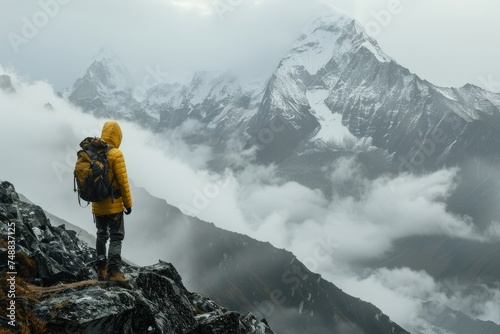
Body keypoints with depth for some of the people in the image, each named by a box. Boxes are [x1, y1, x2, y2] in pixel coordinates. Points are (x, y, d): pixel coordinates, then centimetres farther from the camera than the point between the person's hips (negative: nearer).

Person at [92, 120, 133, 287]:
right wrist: (128, 203, -8)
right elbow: (123, 181, -16)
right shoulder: (115, 154, -16)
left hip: (97, 204, 6)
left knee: (101, 236, 17)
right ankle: (114, 271, -11)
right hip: (113, 204, -6)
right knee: (116, 237, -2)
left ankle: (102, 270, 23)